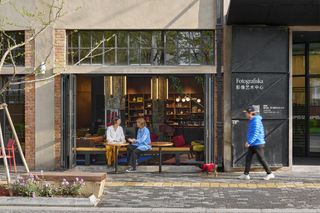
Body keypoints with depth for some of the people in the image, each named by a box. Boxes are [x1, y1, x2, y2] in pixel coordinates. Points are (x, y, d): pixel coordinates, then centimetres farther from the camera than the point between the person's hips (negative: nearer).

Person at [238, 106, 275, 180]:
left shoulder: (256, 121, -17)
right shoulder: (251, 121, 14)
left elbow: (256, 133, -23)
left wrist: (249, 142, -25)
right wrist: (248, 141, 21)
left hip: (258, 144, -10)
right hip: (252, 144, 10)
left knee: (261, 159, -4)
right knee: (248, 158, 5)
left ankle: (269, 173, 7)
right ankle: (246, 174, 7)